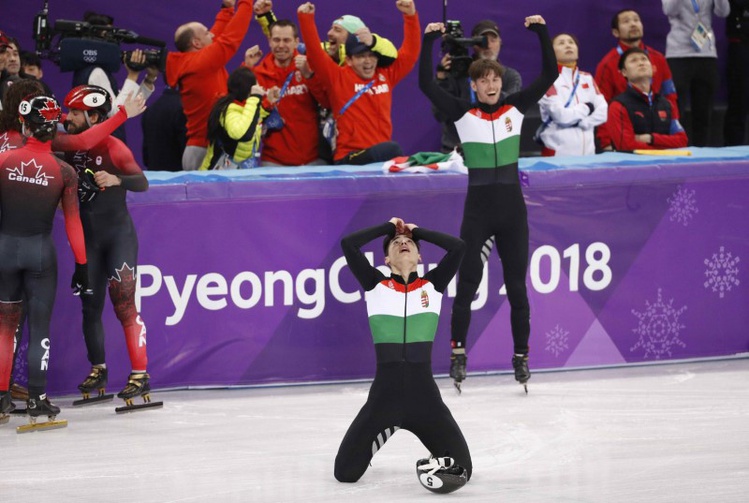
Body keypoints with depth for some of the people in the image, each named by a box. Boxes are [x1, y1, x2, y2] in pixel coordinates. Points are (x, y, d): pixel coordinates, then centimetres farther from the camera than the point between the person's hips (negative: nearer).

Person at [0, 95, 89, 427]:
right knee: (40, 326, 6)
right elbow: (72, 224, -4)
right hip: (41, 250, -1)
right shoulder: (64, 172, -6)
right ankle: (37, 399, 3)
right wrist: (81, 264, 3)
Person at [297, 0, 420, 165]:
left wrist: (410, 16, 10)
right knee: (392, 149, -31)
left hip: (382, 155, 6)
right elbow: (315, 52, -5)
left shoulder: (386, 75, 14)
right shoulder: (338, 78, 2)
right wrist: (306, 18, -13)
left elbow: (409, 52, 18)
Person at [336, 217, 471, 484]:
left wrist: (417, 230, 9)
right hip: (384, 394, 0)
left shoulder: (432, 285, 8)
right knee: (345, 472, -3)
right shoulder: (376, 285, 6)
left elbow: (458, 246, -3)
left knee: (461, 470, -3)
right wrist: (389, 227, 8)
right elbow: (347, 244, -4)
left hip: (424, 394, 0)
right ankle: (386, 430, 28)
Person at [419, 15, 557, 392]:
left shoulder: (516, 107, 3)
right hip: (477, 209, -2)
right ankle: (458, 351, 12)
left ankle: (521, 356, 15)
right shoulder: (463, 113, -2)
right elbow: (426, 85, -10)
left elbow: (550, 74, 1)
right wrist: (429, 42, -17)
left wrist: (541, 33, -7)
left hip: (512, 208, 2)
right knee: (467, 284, 1)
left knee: (517, 286, 7)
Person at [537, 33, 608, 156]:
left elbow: (602, 112, 5)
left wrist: (580, 122, -9)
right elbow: (561, 115, -14)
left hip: (587, 152, 5)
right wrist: (586, 108, -1)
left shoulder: (587, 79, 14)